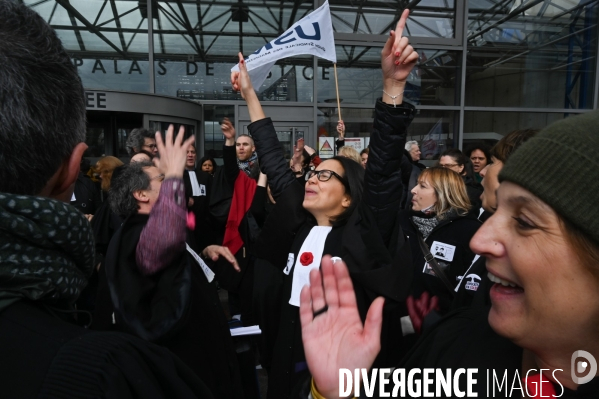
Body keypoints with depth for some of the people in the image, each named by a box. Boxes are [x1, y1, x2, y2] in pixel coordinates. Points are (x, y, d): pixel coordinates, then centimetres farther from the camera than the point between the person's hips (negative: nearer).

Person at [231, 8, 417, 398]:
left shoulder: (363, 231, -12)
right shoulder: (298, 223, 0)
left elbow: (383, 169, -24)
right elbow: (274, 163, 5)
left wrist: (393, 83, -35)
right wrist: (250, 94, 8)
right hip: (292, 353, 5)